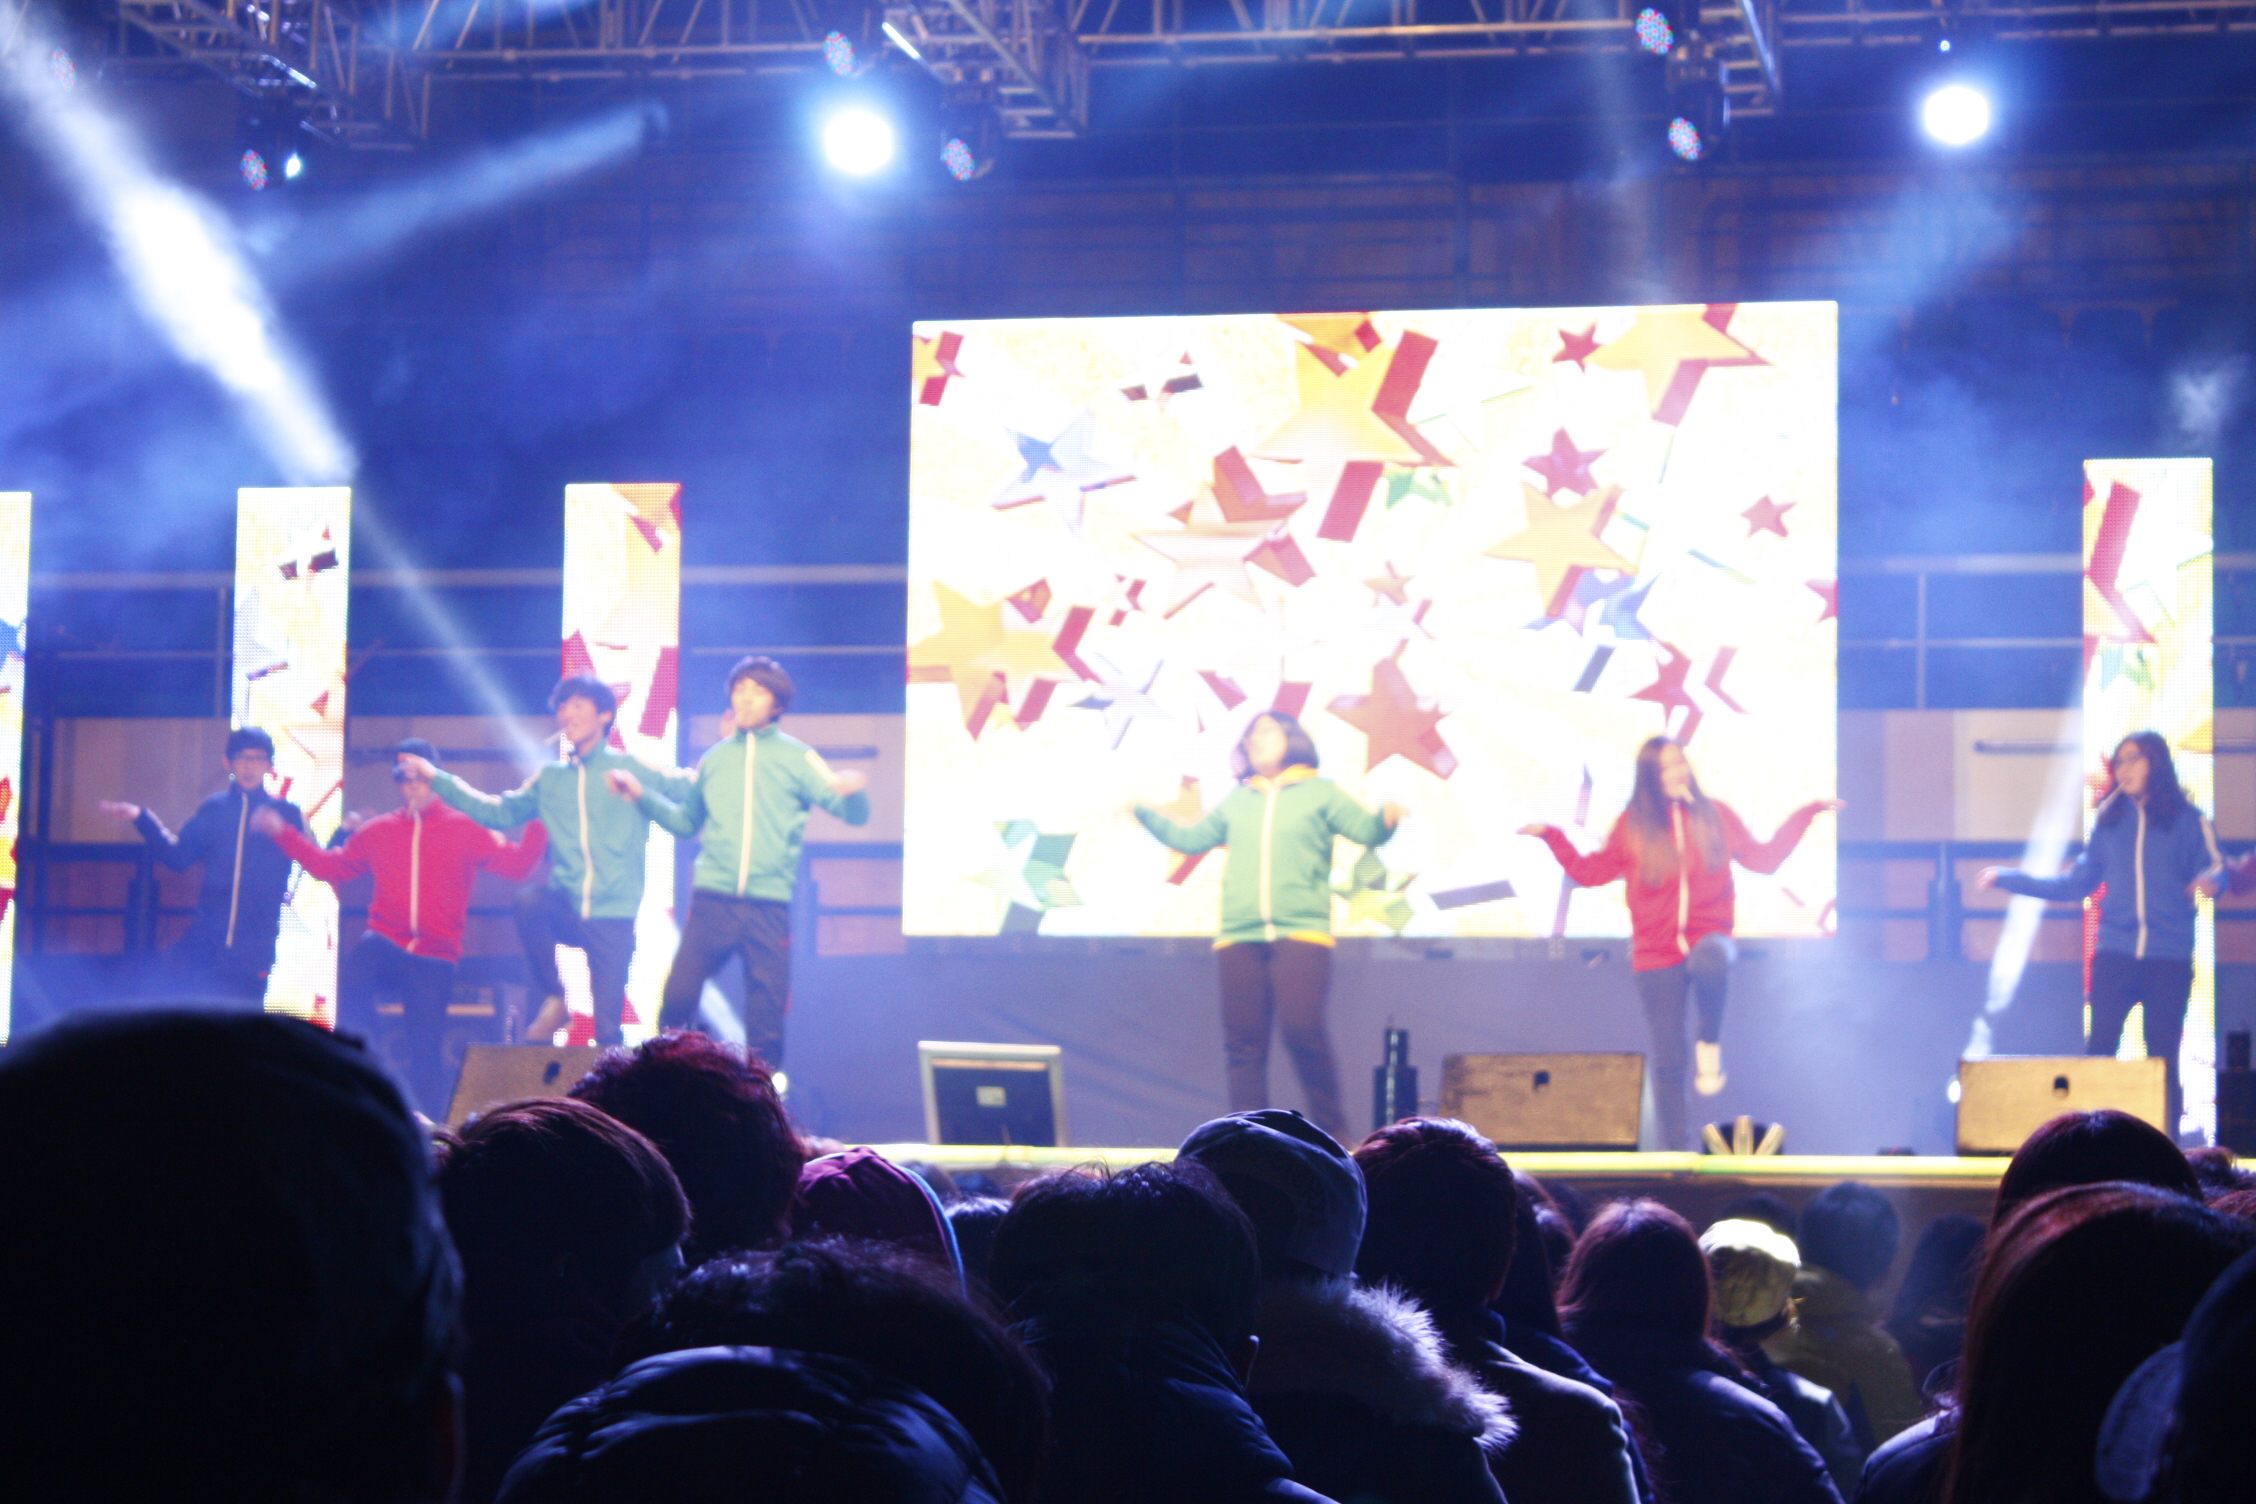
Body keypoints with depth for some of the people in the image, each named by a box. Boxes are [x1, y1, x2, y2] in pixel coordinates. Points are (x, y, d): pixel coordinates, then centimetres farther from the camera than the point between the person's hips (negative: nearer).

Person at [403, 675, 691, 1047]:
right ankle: (552, 1001, -13)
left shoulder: (632, 769, 5)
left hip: (612, 916, -3)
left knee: (607, 1027, -9)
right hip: (566, 910, 3)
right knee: (531, 902, -32)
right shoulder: (550, 778, 16)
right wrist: (437, 778, 20)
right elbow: (497, 812, 22)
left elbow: (686, 789, 0)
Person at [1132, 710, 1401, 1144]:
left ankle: (1333, 1130, -5)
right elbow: (1190, 839, 27)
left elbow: (1365, 830, -1)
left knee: (1302, 1028, -17)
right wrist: (1143, 812, 22)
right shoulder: (1237, 801, 20)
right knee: (1244, 1042, 0)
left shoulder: (1320, 792, 10)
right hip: (1239, 937, 4)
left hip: (1301, 933, -4)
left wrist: (1387, 819, -22)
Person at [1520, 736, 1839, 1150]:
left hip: (1707, 939, 0)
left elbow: (1764, 859, 13)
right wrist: (1552, 837, 1)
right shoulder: (1632, 825, 2)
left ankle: (1709, 1044, -18)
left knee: (1711, 960, -40)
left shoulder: (1715, 816, 4)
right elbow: (1591, 873, 10)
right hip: (1657, 955, 0)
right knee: (1668, 1062, -2)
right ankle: (1678, 1152, 8)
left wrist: (1807, 813, 11)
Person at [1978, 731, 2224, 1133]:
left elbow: (2215, 867, -5)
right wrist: (2009, 878, 15)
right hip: (2116, 953, 2)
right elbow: (2077, 883, 17)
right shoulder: (2109, 821, 13)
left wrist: (2209, 880, -30)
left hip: (2169, 958, -2)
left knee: (2163, 1055, -1)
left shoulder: (2188, 821, 4)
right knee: (2099, 1045, -7)